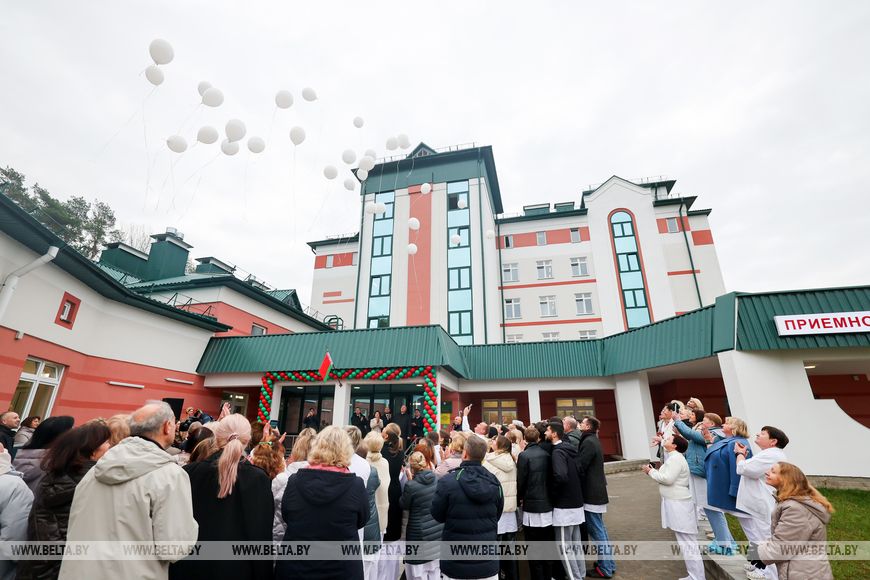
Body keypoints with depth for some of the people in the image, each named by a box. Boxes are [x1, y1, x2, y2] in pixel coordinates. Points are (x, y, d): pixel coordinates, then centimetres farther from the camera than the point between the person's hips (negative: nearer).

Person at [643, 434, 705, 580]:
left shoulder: (676, 458, -17)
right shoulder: (674, 457, 14)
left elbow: (667, 479, -22)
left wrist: (651, 471, -11)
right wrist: (653, 471, 6)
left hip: (678, 504, -10)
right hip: (675, 503, 10)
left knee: (687, 544, -3)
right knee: (685, 543, 16)